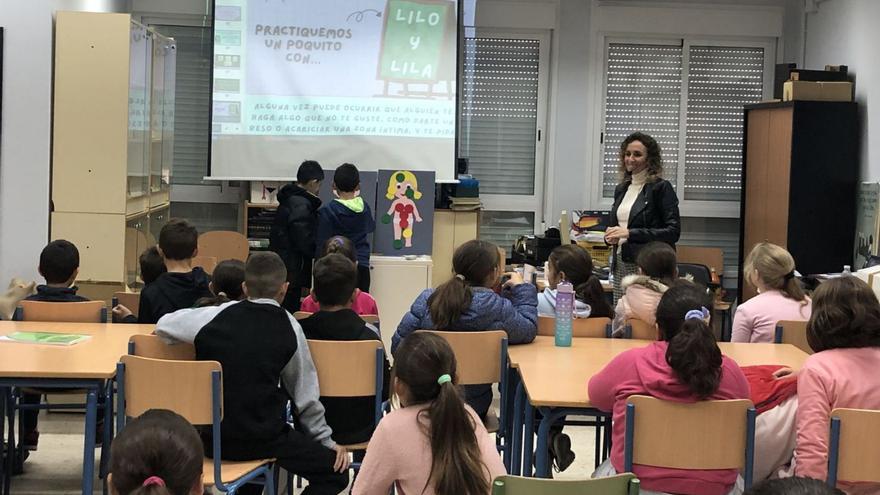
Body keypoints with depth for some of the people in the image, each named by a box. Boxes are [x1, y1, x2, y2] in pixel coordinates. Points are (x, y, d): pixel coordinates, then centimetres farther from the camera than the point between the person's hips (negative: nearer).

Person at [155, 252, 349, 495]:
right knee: (335, 471, 1)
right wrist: (326, 440, 13)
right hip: (259, 439, -5)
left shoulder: (216, 316, 0)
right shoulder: (289, 328, -3)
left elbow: (163, 325, 12)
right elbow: (305, 395, 3)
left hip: (208, 435, 5)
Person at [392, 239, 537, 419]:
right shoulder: (496, 308, -19)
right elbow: (529, 331, -3)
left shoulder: (426, 299, -9)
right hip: (472, 406, -3)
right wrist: (521, 289, 8)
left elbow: (399, 344, -4)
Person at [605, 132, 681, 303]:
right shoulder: (621, 189, 16)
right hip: (620, 263, 6)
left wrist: (630, 233, -18)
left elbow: (673, 231, -12)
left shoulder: (661, 188, -5)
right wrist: (611, 236, 2)